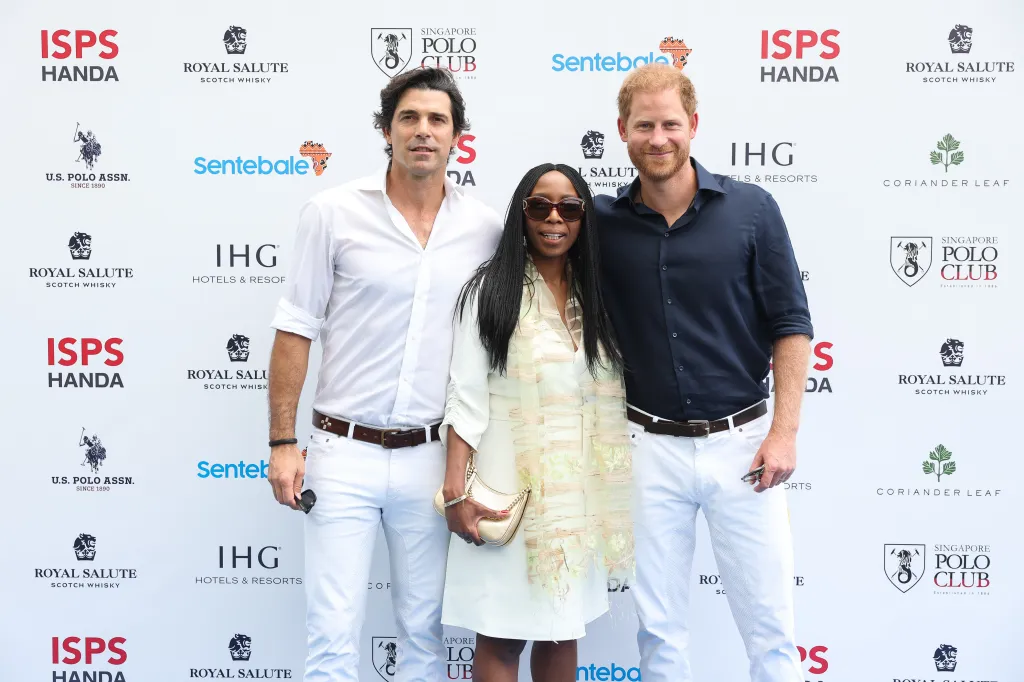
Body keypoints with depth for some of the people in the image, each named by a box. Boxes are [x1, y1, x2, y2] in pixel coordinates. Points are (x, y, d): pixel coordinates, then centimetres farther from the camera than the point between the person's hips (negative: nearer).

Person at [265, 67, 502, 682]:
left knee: (425, 629, 13)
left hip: (431, 457, 2)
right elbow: (296, 331, -1)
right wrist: (282, 444, -4)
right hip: (344, 451, -2)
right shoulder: (334, 212, -4)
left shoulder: (485, 228, 2)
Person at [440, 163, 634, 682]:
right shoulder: (490, 290, -5)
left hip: (579, 488, 5)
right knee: (502, 634, 1)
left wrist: (618, 493, 9)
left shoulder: (596, 297, 9)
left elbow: (612, 398, 12)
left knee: (563, 628, 13)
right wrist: (456, 491, -14)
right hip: (509, 482, -5)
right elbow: (467, 398, -9)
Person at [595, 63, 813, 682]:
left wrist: (785, 431, -7)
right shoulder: (603, 223, 0)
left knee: (771, 629, 7)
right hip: (650, 446, 2)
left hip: (742, 442, -1)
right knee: (660, 629, 12)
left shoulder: (751, 208, -4)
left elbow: (791, 324, -2)